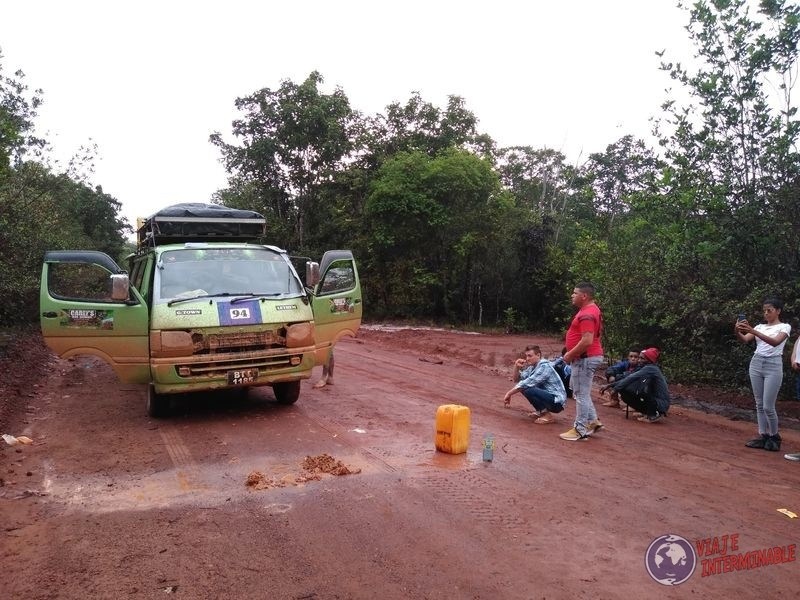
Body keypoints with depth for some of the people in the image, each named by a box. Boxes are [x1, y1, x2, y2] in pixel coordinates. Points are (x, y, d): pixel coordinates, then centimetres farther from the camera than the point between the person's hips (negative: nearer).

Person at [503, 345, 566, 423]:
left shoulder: (544, 366, -19)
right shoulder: (532, 367, 7)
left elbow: (529, 382, -27)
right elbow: (517, 379, 11)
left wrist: (509, 393, -23)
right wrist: (517, 367, -9)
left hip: (557, 402, -9)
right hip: (548, 396, 9)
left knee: (528, 389, -27)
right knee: (522, 386, 6)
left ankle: (547, 416, -13)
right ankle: (541, 411, 13)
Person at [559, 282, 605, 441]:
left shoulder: (587, 314, -22)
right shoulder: (589, 310, 12)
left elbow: (587, 340, -29)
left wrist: (570, 355, -19)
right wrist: (572, 354, 17)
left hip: (585, 358, -11)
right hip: (585, 357, 11)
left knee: (581, 394, -3)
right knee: (580, 392, 20)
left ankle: (580, 430, 6)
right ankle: (593, 421, 26)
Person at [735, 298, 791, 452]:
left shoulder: (784, 327, -3)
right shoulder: (760, 326, 13)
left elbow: (775, 342, -23)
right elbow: (744, 340, -1)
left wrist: (753, 331, -34)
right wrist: (737, 331, -24)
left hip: (773, 366, -5)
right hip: (756, 364, 6)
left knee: (768, 406, -5)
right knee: (759, 405, 8)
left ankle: (774, 437, 15)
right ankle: (763, 436, 15)